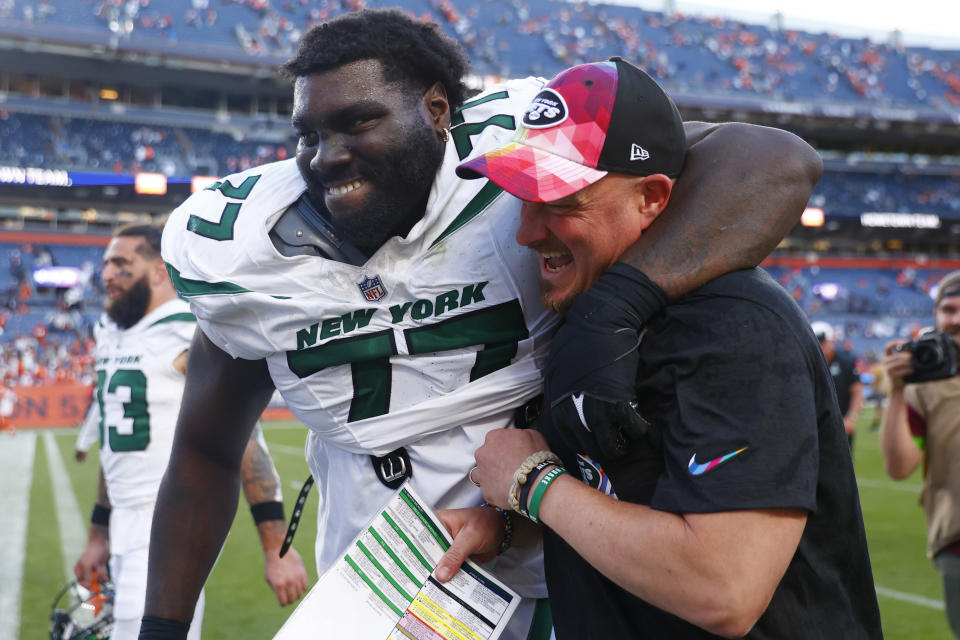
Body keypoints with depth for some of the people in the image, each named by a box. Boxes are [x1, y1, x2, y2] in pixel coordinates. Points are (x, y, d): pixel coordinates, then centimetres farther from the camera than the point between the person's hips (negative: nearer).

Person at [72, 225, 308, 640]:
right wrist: (98, 535, 23)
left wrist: (276, 548, -21)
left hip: (174, 529, -8)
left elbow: (243, 441, -17)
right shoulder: (114, 338, 13)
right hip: (128, 528, 8)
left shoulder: (190, 337, -13)